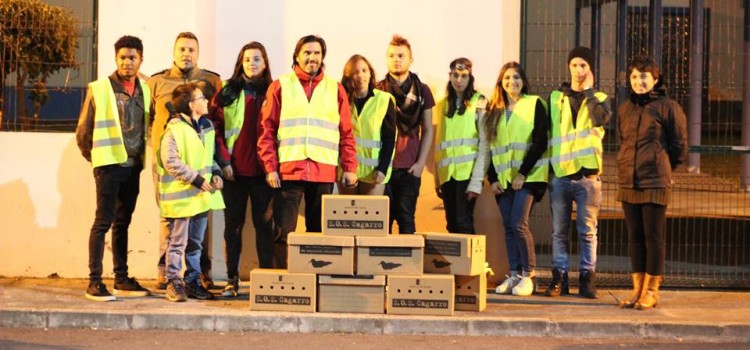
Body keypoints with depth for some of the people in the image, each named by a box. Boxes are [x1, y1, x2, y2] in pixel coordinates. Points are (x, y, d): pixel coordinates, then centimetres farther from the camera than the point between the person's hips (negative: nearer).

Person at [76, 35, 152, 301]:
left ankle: (121, 279, 17)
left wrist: (141, 156, 9)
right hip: (109, 165, -5)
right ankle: (94, 282, -3)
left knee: (123, 223, 11)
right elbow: (83, 131, -1)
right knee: (103, 221, -5)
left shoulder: (145, 90, 8)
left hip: (133, 166, 5)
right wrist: (95, 157, 4)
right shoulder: (99, 89, -5)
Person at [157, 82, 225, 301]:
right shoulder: (174, 129, -14)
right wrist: (197, 179, -19)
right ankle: (173, 282, 8)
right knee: (177, 241, -1)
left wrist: (216, 173, 2)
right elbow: (170, 162, -18)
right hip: (180, 196, -8)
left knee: (195, 242, 14)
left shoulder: (207, 126, 11)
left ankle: (193, 281, 23)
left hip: (202, 196, 8)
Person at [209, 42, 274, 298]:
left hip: (262, 171, -1)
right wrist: (223, 161, -5)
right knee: (233, 225, 6)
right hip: (233, 170, 1)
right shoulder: (227, 93, 7)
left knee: (264, 224, 1)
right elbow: (216, 128, 4)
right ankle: (232, 279, 11)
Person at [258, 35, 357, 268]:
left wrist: (349, 167, 3)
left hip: (324, 172, 2)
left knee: (319, 231, 7)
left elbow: (346, 133, 11)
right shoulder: (280, 86, 6)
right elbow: (267, 130, 3)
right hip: (288, 170, -2)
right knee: (284, 231, -2)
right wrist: (270, 167, -5)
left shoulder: (335, 89, 12)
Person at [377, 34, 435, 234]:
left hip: (409, 167, 0)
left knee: (406, 218, -2)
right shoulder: (378, 90, 6)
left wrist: (421, 162, 0)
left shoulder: (421, 90, 8)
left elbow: (427, 130, 9)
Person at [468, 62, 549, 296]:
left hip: (528, 176, -5)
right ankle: (514, 275, 10)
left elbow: (540, 142, -6)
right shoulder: (494, 112, 14)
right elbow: (487, 148, 14)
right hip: (503, 178, 5)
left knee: (519, 224, -14)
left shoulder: (535, 104, 1)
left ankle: (528, 276, -4)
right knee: (508, 227, 4)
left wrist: (523, 173, -12)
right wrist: (492, 179, 4)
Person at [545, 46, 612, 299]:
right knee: (559, 231, 3)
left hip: (587, 174, -1)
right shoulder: (556, 97, 13)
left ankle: (587, 279, 6)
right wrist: (547, 168, 7)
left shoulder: (598, 98, 8)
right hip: (560, 174, 2)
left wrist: (588, 90, -6)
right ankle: (559, 278, 8)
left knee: (587, 231, 0)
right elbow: (547, 132, 13)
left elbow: (600, 118, -15)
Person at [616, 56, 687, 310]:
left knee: (653, 237, -2)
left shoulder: (667, 107, -3)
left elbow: (679, 146, 2)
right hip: (628, 182, 5)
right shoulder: (624, 109, 13)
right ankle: (638, 289, 15)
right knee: (634, 237, 9)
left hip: (655, 183, -5)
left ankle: (651, 291, 5)